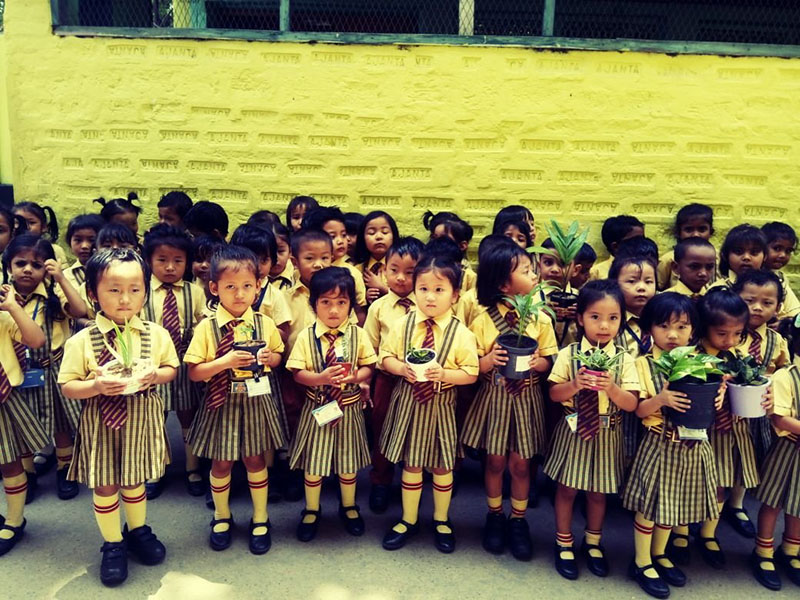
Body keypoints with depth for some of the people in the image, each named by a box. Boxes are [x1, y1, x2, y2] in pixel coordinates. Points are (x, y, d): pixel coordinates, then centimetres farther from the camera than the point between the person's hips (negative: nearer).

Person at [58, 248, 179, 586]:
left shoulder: (156, 334, -4)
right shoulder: (81, 341, -11)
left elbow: (172, 369, 5)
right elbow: (67, 387, -7)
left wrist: (155, 374, -16)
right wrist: (96, 386, -26)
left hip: (142, 419, 2)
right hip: (101, 423, -1)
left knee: (135, 479, 19)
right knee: (105, 485, 10)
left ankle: (138, 530, 42)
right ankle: (113, 545, 31)